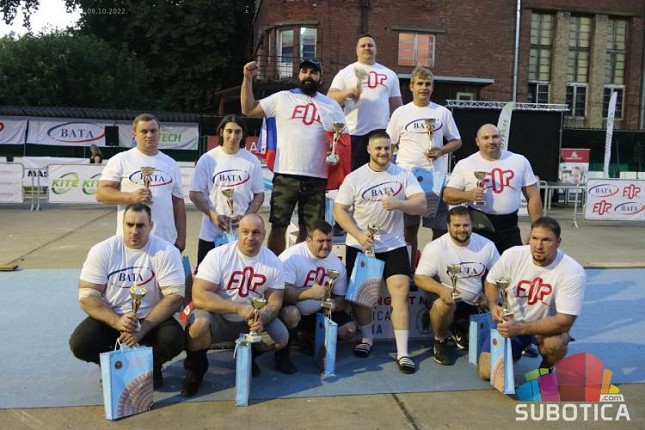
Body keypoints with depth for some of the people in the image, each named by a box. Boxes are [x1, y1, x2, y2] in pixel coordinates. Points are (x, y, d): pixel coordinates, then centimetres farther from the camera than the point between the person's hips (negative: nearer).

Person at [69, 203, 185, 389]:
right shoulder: (102, 250, -8)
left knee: (173, 339, -30)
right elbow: (87, 296, -11)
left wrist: (143, 328, -27)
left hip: (152, 318, -1)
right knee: (80, 343, -23)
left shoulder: (166, 251, -12)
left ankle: (151, 365, 7)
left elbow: (174, 295, -17)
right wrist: (117, 322, -27)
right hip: (111, 318, 2)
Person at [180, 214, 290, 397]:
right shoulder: (217, 255, -16)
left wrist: (261, 318, -30)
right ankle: (195, 368, -1)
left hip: (254, 319, 3)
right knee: (199, 325, -34)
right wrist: (238, 308, -32)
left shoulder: (274, 262, -6)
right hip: (217, 316, -3)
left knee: (281, 339, -17)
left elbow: (275, 303, -6)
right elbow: (199, 296, -24)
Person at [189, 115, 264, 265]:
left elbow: (259, 194, 7)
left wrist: (246, 217, -10)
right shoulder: (207, 159, -1)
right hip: (211, 234, -1)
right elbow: (195, 193, -1)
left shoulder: (252, 161, 3)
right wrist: (213, 215, -15)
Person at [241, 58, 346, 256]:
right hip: (285, 175, -1)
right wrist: (248, 78, 0)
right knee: (278, 227, 2)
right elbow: (248, 110, 8)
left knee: (309, 230, 10)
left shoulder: (332, 106, 10)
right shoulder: (282, 98, 6)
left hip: (317, 179, 2)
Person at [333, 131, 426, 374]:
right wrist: (359, 236, -17)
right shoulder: (354, 178, -3)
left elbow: (421, 205, -8)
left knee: (400, 292, -10)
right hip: (359, 246, 0)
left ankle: (402, 352, -4)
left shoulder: (404, 175, 0)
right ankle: (367, 338, 32)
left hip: (394, 245, 0)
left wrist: (398, 203, -28)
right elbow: (339, 211, -5)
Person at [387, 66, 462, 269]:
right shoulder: (400, 113, 5)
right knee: (410, 227, 6)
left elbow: (456, 141, 12)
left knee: (440, 227, 2)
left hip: (437, 177, 1)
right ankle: (410, 269, 18)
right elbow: (388, 145, 7)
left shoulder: (443, 112, 8)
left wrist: (442, 150, -7)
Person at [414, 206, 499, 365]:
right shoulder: (435, 248, -15)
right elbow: (420, 278, -16)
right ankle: (440, 342, -4)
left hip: (476, 301, 5)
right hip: (448, 297, -5)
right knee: (444, 304, -36)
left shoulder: (486, 245, -4)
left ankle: (460, 329, 20)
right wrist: (441, 289, -35)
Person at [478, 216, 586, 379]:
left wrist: (520, 329, -36)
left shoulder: (573, 272, -25)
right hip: (509, 322, 2)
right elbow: (491, 281, 3)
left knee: (555, 343, -37)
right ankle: (516, 350, 23)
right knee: (487, 372, -10)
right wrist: (493, 305, -18)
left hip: (546, 326, -2)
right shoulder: (512, 255, -17)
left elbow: (564, 322, -27)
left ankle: (547, 369, 0)